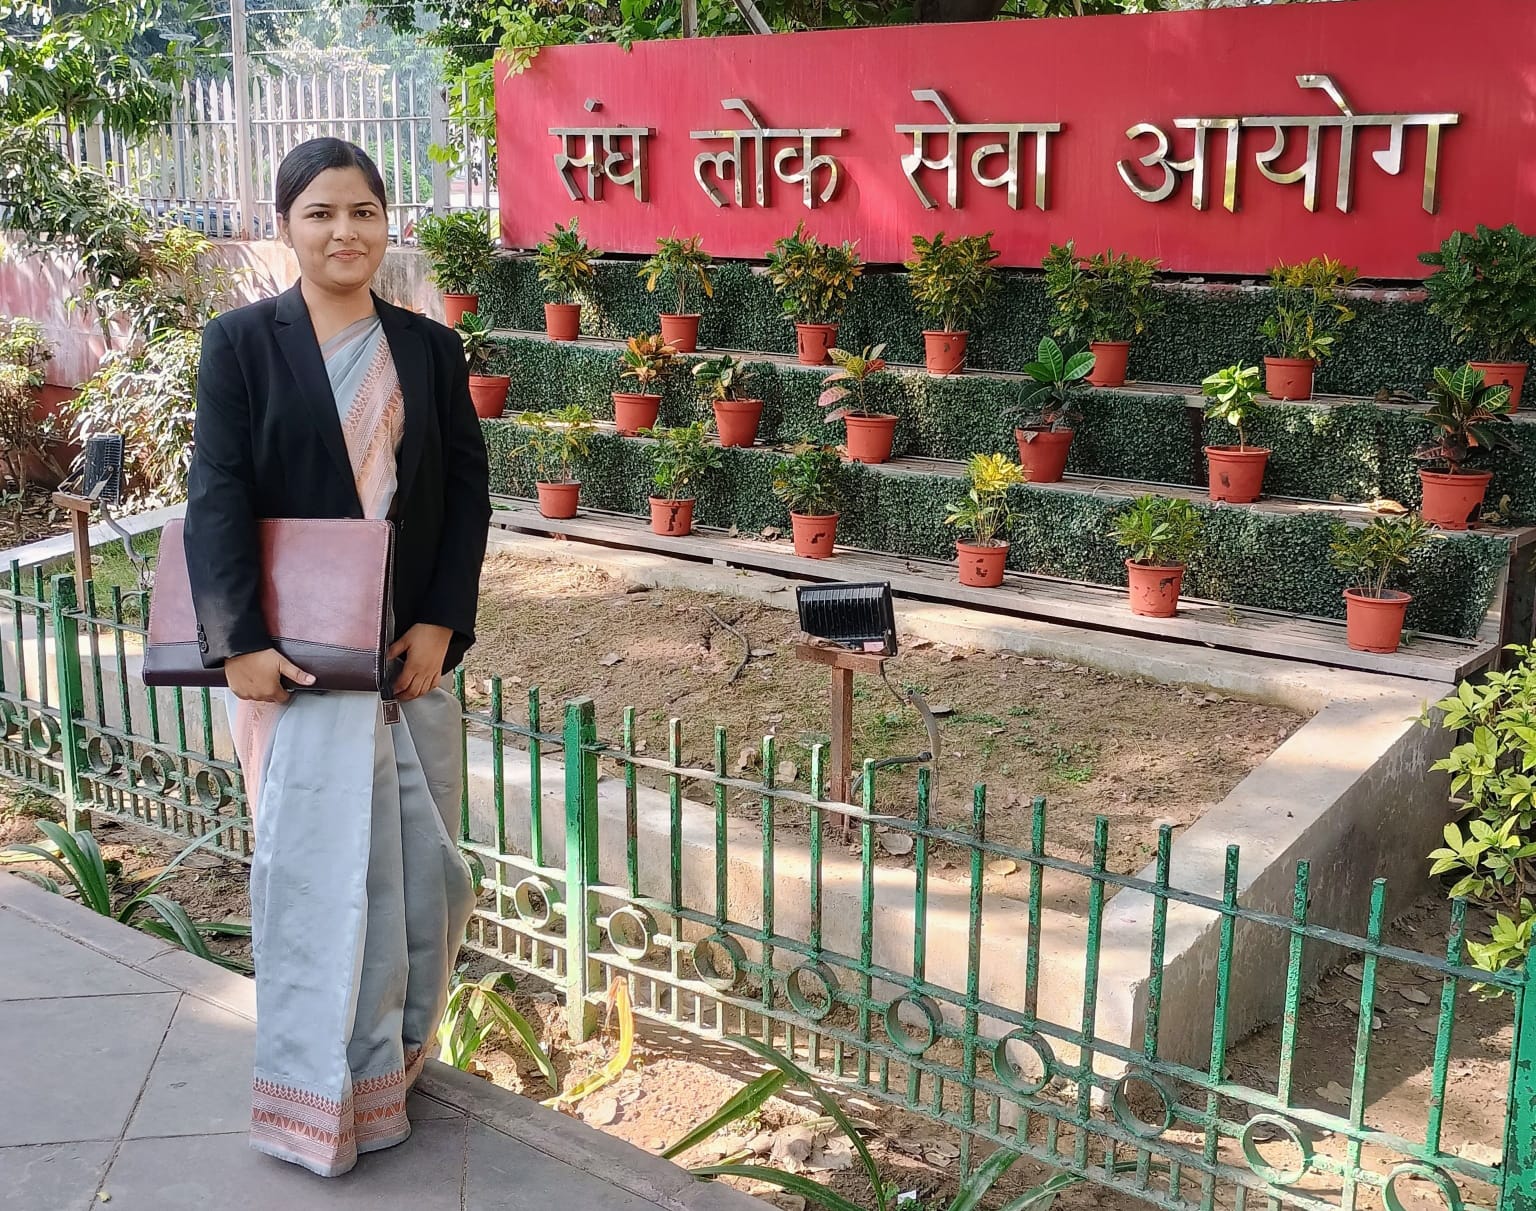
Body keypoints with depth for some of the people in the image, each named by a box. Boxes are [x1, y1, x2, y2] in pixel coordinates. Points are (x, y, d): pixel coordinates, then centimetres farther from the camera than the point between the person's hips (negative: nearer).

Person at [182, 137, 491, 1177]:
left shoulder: (429, 347, 7)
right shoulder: (243, 341, -2)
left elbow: (468, 490, 4)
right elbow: (216, 497, -8)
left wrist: (441, 624, -6)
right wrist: (240, 641, -16)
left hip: (412, 645, 3)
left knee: (414, 860, 9)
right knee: (317, 863, 0)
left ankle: (394, 1049, 28)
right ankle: (324, 1091, 13)